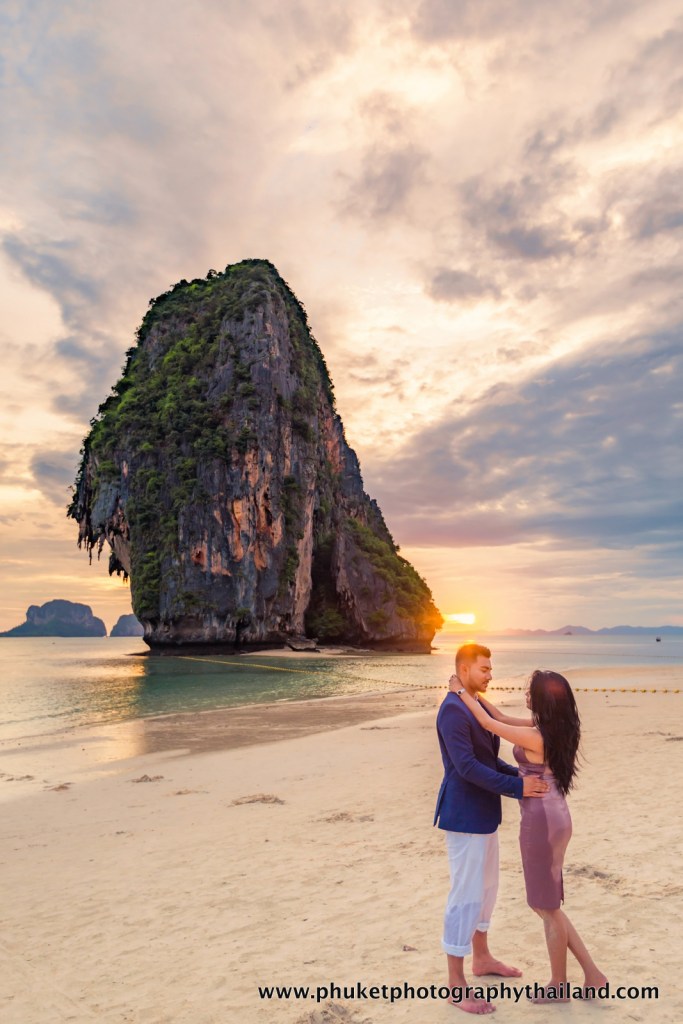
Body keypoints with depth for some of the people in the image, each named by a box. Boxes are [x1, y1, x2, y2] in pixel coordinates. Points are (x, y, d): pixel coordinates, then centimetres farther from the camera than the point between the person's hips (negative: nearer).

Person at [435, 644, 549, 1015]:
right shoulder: (453, 711, -22)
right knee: (466, 895, 0)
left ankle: (481, 958, 40)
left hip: (483, 813, 10)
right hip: (465, 816, -10)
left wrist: (519, 774, 1)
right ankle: (456, 983, 14)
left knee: (486, 887, 22)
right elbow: (467, 766, -28)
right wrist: (516, 787, -25)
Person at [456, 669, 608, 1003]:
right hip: (555, 817, 9)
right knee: (546, 903, 21)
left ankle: (559, 986, 29)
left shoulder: (534, 737, -24)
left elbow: (489, 724, -13)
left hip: (541, 822, -9)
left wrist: (462, 692, -1)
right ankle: (591, 974, 28)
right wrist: (475, 694, 13)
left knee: (547, 907, 10)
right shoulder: (554, 727, 2)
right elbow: (505, 720, 12)